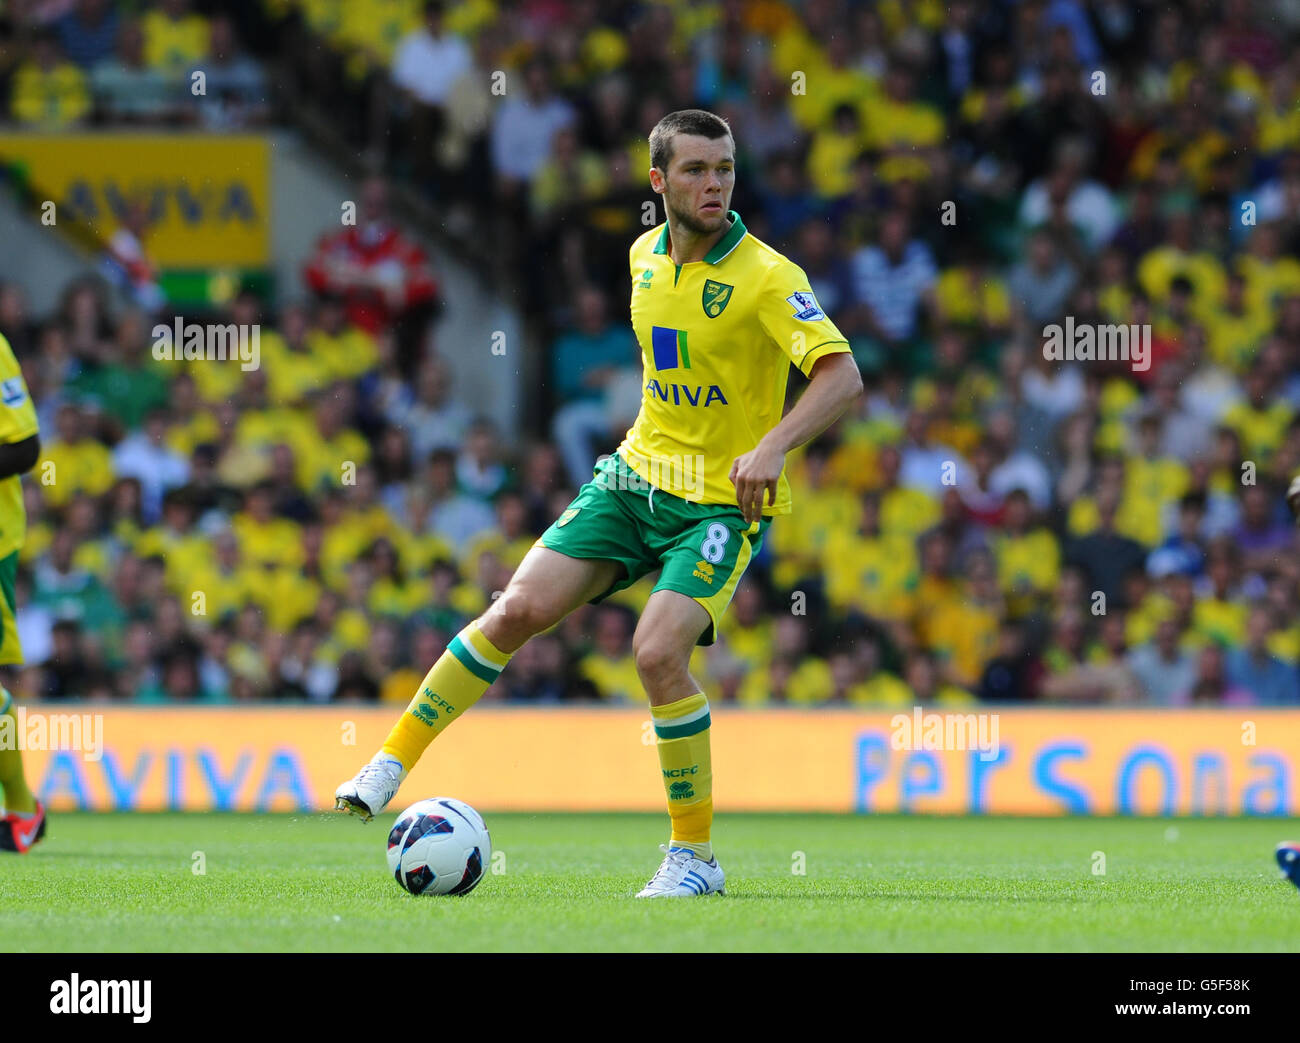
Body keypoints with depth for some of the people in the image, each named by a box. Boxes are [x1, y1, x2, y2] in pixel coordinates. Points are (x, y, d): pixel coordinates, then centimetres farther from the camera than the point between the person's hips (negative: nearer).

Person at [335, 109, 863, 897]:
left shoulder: (765, 277, -17)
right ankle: (389, 769, 3)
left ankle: (695, 856, -8)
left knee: (659, 650, -23)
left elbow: (844, 376, -28)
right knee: (519, 608, -7)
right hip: (638, 475, 6)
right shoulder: (645, 256, 4)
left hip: (724, 501, -6)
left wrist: (772, 447, -42)